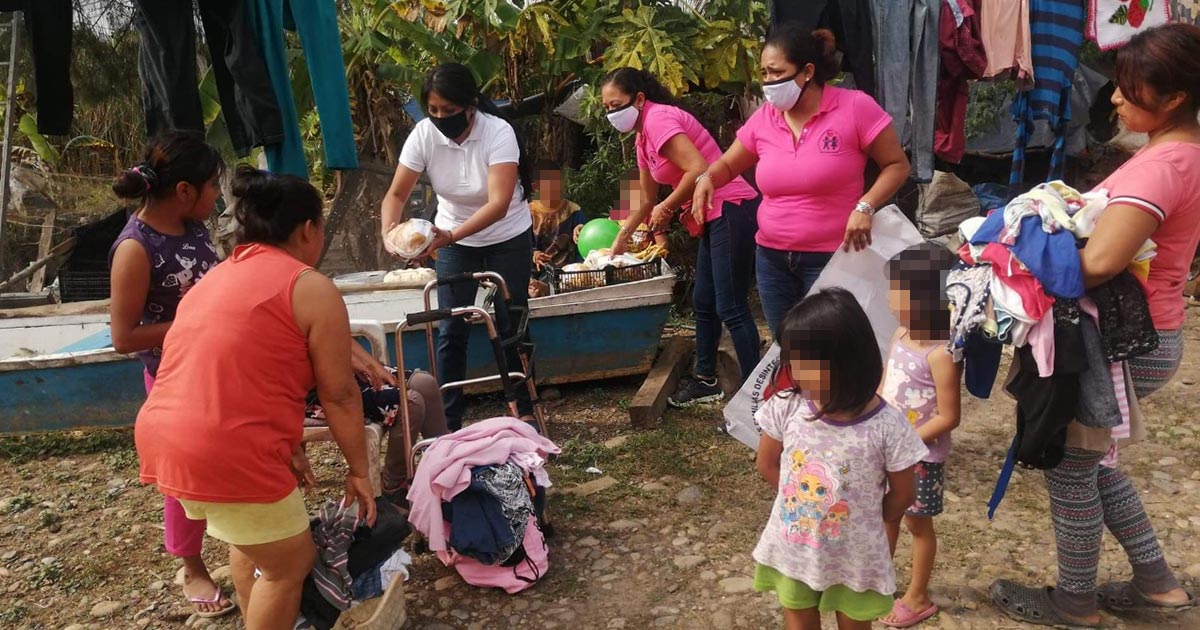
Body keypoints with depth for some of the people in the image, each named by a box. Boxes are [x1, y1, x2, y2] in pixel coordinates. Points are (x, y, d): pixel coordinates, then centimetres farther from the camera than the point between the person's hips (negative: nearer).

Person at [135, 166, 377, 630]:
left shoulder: (214, 279, 20)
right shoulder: (311, 288, -6)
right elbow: (339, 395, -5)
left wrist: (286, 448, 25)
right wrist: (359, 469, 7)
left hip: (163, 440, 9)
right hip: (228, 455, -9)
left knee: (251, 539, 30)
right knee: (290, 563, 13)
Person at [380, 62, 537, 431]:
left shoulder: (498, 132, -28)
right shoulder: (423, 135, -18)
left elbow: (499, 204, -37)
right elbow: (397, 194, -15)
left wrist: (449, 236, -49)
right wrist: (390, 231, -36)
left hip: (508, 239, -2)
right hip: (453, 239, 3)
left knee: (510, 325, 3)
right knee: (451, 330, 0)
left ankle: (525, 409, 20)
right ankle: (449, 419, 11)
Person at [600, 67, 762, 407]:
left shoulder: (658, 119, -13)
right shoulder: (642, 139, 16)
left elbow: (698, 169, -25)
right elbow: (646, 201, 26)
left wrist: (667, 208, -12)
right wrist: (621, 239, 30)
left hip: (731, 210, -11)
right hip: (712, 217, 11)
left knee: (731, 308, -9)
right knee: (703, 302, 17)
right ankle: (706, 379, 30)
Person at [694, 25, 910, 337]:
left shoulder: (855, 107, -11)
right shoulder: (762, 119, 2)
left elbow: (897, 165, -5)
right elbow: (727, 165, 14)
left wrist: (865, 206, -21)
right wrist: (707, 178, -8)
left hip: (832, 258, -4)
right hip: (772, 258, 5)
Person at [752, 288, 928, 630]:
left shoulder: (886, 426, -26)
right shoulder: (786, 407, -21)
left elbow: (903, 494, -10)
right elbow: (767, 465, -3)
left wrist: (864, 520, 3)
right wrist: (804, 502, 1)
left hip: (854, 556, -1)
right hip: (792, 548, 2)